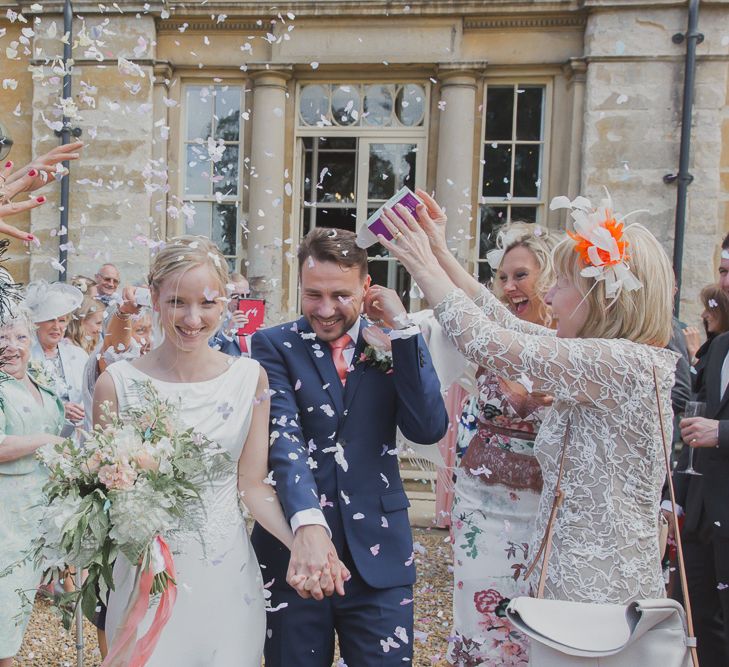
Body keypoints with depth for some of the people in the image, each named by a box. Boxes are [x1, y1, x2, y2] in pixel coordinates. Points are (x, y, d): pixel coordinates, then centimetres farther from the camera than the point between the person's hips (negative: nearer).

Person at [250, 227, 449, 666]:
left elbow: (430, 429, -10)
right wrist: (308, 525, -34)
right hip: (293, 548, -1)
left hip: (378, 553, 1)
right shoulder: (274, 346, -3)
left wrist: (402, 328, -13)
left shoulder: (392, 343, 3)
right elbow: (283, 437, -18)